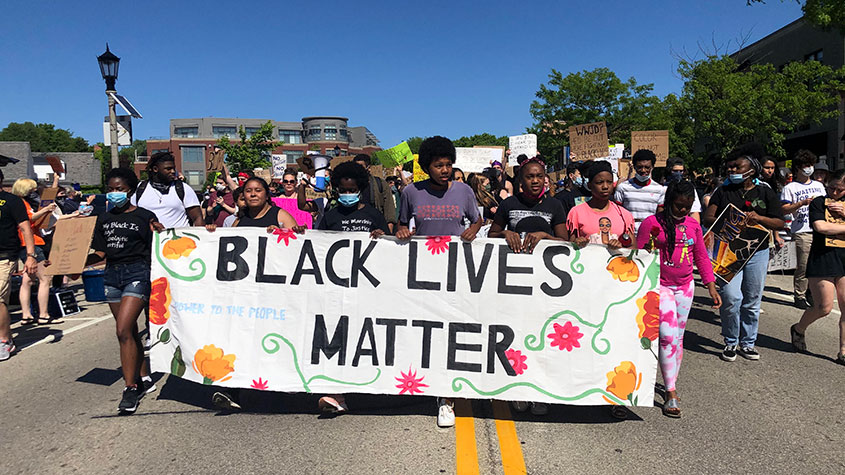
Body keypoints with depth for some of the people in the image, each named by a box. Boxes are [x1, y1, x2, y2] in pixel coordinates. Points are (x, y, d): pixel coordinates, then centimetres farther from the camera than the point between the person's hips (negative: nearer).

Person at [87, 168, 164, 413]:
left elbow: (155, 251, -3)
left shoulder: (144, 216, -3)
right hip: (112, 274, 6)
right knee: (129, 331, 12)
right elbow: (100, 253, 13)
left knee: (124, 331, -15)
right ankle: (144, 379, 24)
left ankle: (130, 388, -6)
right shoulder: (104, 219, 13)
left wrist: (159, 234, -22)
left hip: (137, 273, -6)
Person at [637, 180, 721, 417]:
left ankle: (672, 383, 25)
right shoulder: (652, 223, -7)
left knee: (678, 337, 11)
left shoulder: (693, 225, 9)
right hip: (660, 286, -5)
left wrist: (711, 287, 12)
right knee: (668, 336, -12)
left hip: (685, 287, 5)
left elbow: (702, 257, 14)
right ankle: (670, 393, -6)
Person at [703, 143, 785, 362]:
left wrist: (758, 218, -16)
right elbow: (707, 218, 1)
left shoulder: (766, 193, 6)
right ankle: (731, 342, 6)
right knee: (731, 298, -13)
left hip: (757, 252, 2)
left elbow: (780, 223, 2)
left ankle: (747, 343, 24)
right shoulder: (723, 191, 6)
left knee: (752, 300, 9)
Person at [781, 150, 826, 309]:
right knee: (803, 266, -6)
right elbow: (784, 210, -9)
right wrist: (802, 203, -19)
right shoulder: (790, 188, 0)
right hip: (802, 232, -5)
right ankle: (799, 296, 3)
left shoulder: (819, 185, 19)